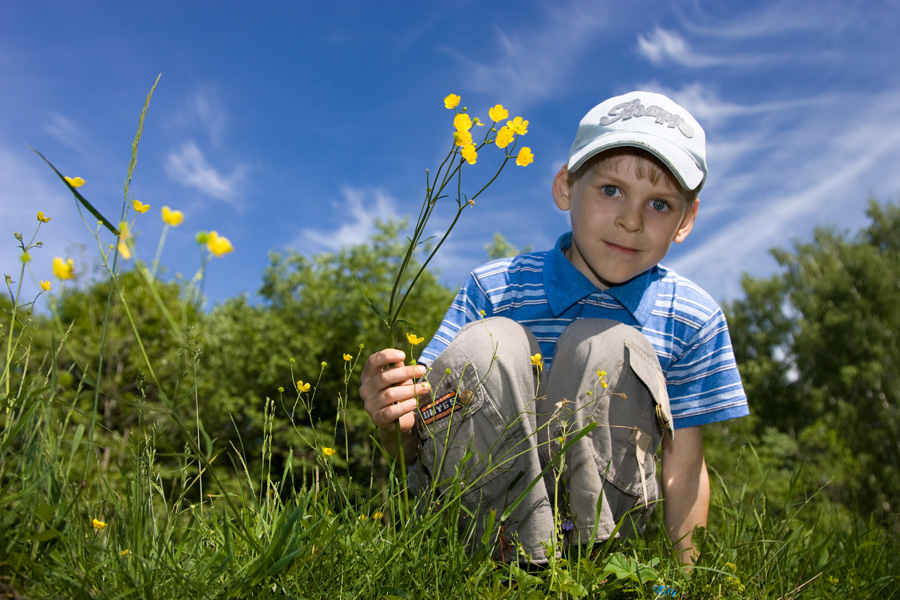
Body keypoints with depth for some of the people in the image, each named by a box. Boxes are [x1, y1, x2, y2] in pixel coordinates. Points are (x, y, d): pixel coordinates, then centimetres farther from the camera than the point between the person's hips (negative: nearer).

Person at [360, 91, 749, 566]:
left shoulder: (692, 320, -4)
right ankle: (530, 564, -19)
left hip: (596, 512, 1)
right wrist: (394, 424, -32)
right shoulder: (494, 291, -9)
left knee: (609, 347, -22)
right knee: (487, 343, -26)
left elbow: (683, 466, 1)